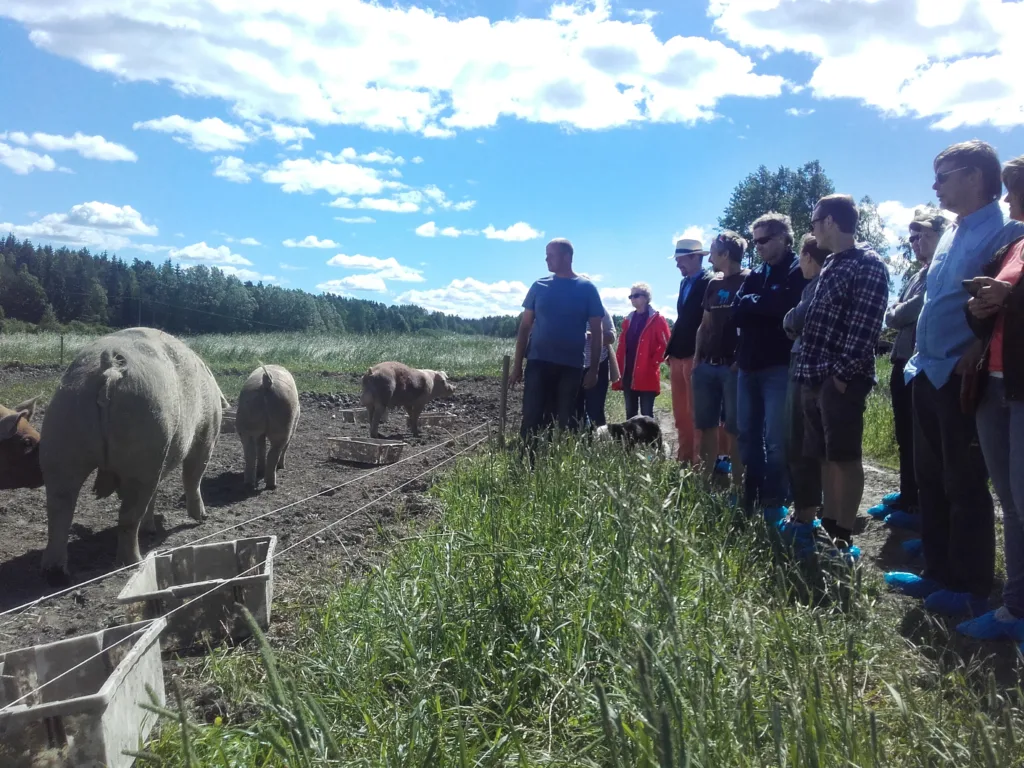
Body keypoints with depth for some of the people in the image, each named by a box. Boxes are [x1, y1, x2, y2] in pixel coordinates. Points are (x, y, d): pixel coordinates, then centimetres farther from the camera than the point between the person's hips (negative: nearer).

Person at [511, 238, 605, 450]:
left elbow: (596, 332, 3)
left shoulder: (587, 289, 1)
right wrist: (517, 364, 5)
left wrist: (593, 369, -2)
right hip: (538, 363, 1)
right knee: (531, 418, -1)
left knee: (565, 422, 6)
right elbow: (525, 326, 9)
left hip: (571, 366, -1)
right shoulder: (539, 286, 6)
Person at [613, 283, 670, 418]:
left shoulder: (657, 319, -3)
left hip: (647, 374, -6)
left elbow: (665, 344, -9)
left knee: (646, 413, -1)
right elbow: (622, 345, 15)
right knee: (630, 412, 11)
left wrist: (653, 363, -11)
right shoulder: (628, 319, 14)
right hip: (628, 374, 6)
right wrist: (619, 367, 7)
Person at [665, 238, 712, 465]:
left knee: (696, 414, -3)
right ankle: (683, 458, 22)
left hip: (695, 356, -9)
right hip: (678, 356, 9)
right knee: (680, 414, 13)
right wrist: (671, 350, 14)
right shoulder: (684, 283, 17)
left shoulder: (709, 283, -9)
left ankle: (698, 461, 4)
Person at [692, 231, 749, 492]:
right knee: (706, 425, 9)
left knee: (734, 428, -2)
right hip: (706, 365, 7)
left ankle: (737, 484, 5)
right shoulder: (714, 284, 14)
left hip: (733, 366, -6)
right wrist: (697, 357, 10)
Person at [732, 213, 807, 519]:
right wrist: (766, 306, -11)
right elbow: (737, 312, 4)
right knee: (748, 434, 12)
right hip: (748, 365, 7)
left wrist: (752, 302, -3)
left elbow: (786, 306, -18)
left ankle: (774, 502, 8)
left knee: (776, 439, -4)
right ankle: (751, 495, 24)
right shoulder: (755, 273, 15)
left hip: (779, 365, -7)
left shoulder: (799, 270, -3)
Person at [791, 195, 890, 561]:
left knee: (845, 457, -3)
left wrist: (843, 372, -20)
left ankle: (844, 539, 5)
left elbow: (864, 326, -16)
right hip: (814, 376, 9)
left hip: (841, 378, -9)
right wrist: (805, 368, 14)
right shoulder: (830, 266, 19)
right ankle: (828, 528, 22)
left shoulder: (869, 264, -8)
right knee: (825, 456, 13)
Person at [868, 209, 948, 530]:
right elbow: (891, 316, 14)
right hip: (903, 361, 9)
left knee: (920, 437, -2)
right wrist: (897, 315, -5)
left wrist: (896, 313, -2)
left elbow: (915, 309, -20)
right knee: (905, 435, 15)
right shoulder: (918, 275, 19)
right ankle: (908, 496, 26)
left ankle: (921, 506, 8)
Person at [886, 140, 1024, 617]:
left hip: (961, 377, -9)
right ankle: (939, 574, 26)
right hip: (929, 374, 9)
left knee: (965, 486, 0)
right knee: (930, 479, 14)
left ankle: (972, 590, 13)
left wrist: (974, 354, -21)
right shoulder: (952, 234, 17)